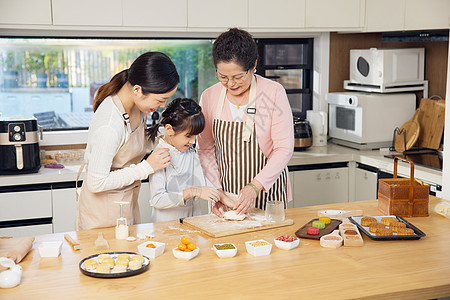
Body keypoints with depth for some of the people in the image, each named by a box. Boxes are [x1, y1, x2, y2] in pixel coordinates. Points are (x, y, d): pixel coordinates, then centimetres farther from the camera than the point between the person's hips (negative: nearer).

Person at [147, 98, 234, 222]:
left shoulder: (191, 152, 10)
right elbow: (157, 200, -17)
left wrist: (224, 199, 9)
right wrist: (193, 192, -22)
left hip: (194, 223, 5)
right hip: (167, 225, -5)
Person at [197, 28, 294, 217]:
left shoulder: (274, 93, -12)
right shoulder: (209, 97, -3)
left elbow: (284, 149, -13)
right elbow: (206, 149, 3)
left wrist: (256, 186, -23)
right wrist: (216, 190, -8)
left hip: (267, 191, -2)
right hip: (226, 194, 2)